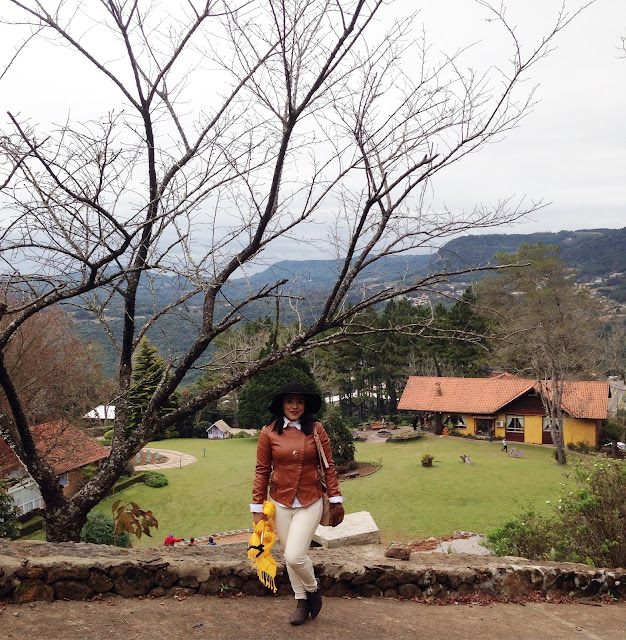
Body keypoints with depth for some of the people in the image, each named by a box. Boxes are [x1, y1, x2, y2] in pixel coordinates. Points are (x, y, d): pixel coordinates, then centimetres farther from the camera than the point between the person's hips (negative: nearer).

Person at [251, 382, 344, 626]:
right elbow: (262, 471, -1)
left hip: (310, 503, -2)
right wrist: (257, 508, 0)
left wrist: (336, 500, 0)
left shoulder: (316, 429, -6)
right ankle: (301, 602, 35)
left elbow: (328, 467, -1)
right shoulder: (269, 433, -5)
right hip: (280, 503, 2)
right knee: (290, 557, 13)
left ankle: (312, 589, 20)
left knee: (294, 556, -11)